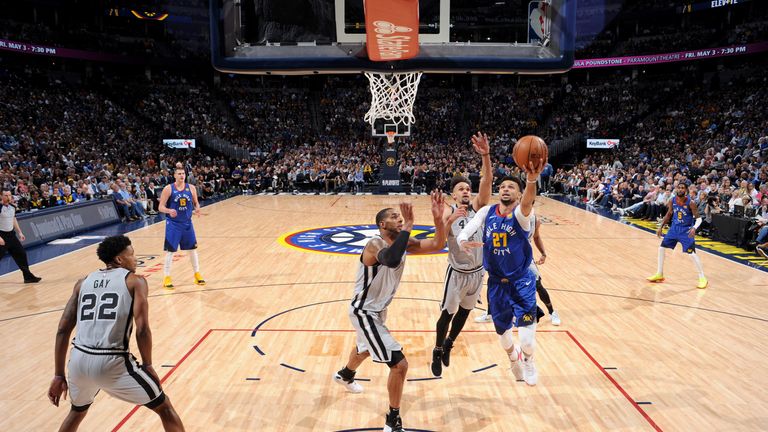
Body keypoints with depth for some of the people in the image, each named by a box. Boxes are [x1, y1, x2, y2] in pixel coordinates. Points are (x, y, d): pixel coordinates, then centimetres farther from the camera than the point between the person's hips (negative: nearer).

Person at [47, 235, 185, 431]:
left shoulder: (83, 282, 16)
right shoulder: (135, 281, 3)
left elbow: (63, 330, 13)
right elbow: (142, 329, -8)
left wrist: (59, 375, 18)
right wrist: (148, 366, 5)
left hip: (79, 360, 6)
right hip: (112, 362, -5)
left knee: (77, 411, 37)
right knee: (165, 408, 13)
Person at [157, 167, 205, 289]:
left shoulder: (191, 188, 0)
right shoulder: (168, 189, -9)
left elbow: (196, 203, 10)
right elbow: (160, 207, -9)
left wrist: (197, 209, -12)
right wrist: (169, 211, -29)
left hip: (187, 223, 4)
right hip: (173, 224, -3)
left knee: (193, 248, 11)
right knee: (170, 250, 0)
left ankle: (197, 274, 24)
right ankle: (167, 278, 11)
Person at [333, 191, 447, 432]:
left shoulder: (403, 243, -4)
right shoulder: (375, 244, -28)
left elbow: (437, 244, -11)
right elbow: (392, 260, -52)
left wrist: (438, 219, -27)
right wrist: (408, 228, -44)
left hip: (377, 309, 9)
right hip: (364, 312, -9)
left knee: (366, 348, 36)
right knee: (399, 364, -13)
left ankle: (345, 375, 68)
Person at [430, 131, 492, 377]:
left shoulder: (478, 207, -6)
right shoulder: (448, 212, -11)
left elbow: (487, 182, -23)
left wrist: (485, 156, -38)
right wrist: (449, 221, -44)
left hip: (477, 271, 4)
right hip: (457, 272, -3)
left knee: (465, 311, 19)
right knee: (448, 313, 5)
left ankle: (449, 344, 43)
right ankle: (438, 350, 28)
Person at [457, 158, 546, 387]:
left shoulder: (521, 214, -16)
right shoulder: (487, 212, -6)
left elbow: (527, 203, -40)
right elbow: (464, 232, -12)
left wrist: (532, 180, -62)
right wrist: (463, 241, -37)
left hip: (522, 278, -3)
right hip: (496, 280, 3)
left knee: (526, 319, -19)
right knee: (502, 328, 15)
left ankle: (528, 359, 16)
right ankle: (514, 357, 50)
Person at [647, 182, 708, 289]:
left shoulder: (690, 203, -18)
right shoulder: (672, 201, -4)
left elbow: (698, 218, -15)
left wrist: (694, 228, -33)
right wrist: (660, 227, 7)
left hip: (686, 230, -5)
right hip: (674, 228, 5)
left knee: (692, 253, -12)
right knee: (661, 248, 5)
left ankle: (702, 278, 3)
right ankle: (659, 274, 18)